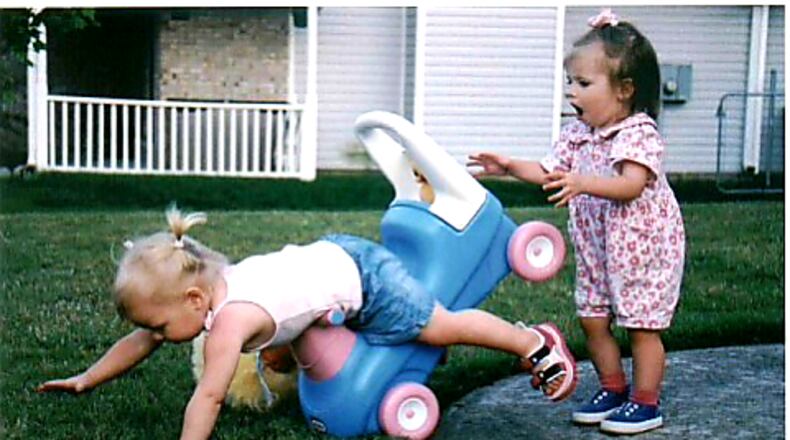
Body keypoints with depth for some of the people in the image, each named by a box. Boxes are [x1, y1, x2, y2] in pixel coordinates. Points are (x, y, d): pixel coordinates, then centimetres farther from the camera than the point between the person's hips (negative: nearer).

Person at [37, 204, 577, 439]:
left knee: (443, 327, 0)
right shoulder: (200, 290, -9)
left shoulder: (230, 319, -34)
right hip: (329, 255, 9)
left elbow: (208, 396, -34)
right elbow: (138, 341, 3)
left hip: (359, 274, -9)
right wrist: (86, 379, 5)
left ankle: (535, 341, 18)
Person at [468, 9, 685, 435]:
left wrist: (583, 183, -48)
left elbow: (631, 185, -34)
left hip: (643, 247, -7)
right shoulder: (577, 133, 3)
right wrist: (509, 166, -2)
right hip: (595, 250, 7)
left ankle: (646, 403, 12)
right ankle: (613, 389, 27)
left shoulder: (639, 133, -20)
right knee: (593, 319, 10)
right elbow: (548, 172, 12)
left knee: (641, 324, 0)